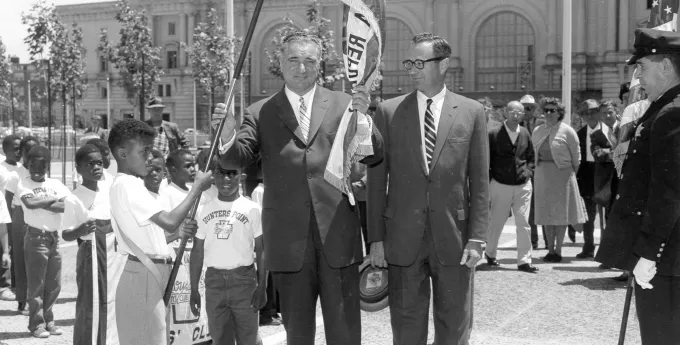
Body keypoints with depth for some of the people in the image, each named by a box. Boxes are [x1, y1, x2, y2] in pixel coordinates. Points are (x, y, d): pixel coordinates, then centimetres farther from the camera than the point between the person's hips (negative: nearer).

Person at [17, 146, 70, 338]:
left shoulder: (56, 184, 9)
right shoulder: (23, 184, -2)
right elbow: (30, 203, -22)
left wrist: (41, 203, -13)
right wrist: (53, 200, -10)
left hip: (54, 237, 5)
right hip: (36, 237, -4)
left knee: (54, 284, 9)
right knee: (36, 284, 0)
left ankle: (48, 321, 21)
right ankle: (37, 324, 10)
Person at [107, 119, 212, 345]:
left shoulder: (130, 185, 15)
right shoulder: (126, 185, -16)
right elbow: (169, 222, -26)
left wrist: (180, 232, 3)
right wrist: (197, 187, -16)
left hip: (151, 276, 10)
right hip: (144, 278, -10)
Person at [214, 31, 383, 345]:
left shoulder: (342, 104, 6)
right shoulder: (260, 113, 6)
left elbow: (373, 157, 1)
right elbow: (241, 157, -4)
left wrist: (362, 118, -18)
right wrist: (228, 135, -26)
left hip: (337, 233, 0)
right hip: (288, 236, 0)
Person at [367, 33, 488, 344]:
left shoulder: (471, 112, 3)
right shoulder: (388, 112, 3)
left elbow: (479, 181, 2)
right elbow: (377, 180, 2)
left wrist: (477, 237, -4)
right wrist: (376, 238, -2)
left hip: (453, 237, 0)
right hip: (403, 237, 0)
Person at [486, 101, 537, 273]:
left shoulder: (525, 134, 4)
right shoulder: (494, 134, -7)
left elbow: (530, 157, 17)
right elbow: (486, 159, -2)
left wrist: (528, 173, 4)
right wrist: (489, 180, -4)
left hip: (523, 185, 3)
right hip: (500, 185, -2)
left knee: (524, 223, -2)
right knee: (496, 222, 9)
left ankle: (524, 261, 3)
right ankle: (490, 253, 31)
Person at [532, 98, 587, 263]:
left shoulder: (567, 131, -7)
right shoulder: (537, 131, 7)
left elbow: (576, 156, -2)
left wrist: (572, 173, 2)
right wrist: (538, 168, 10)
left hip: (562, 173, -4)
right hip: (542, 175, 4)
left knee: (561, 212, 1)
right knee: (546, 213, 7)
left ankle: (558, 250, 6)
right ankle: (550, 249, 14)